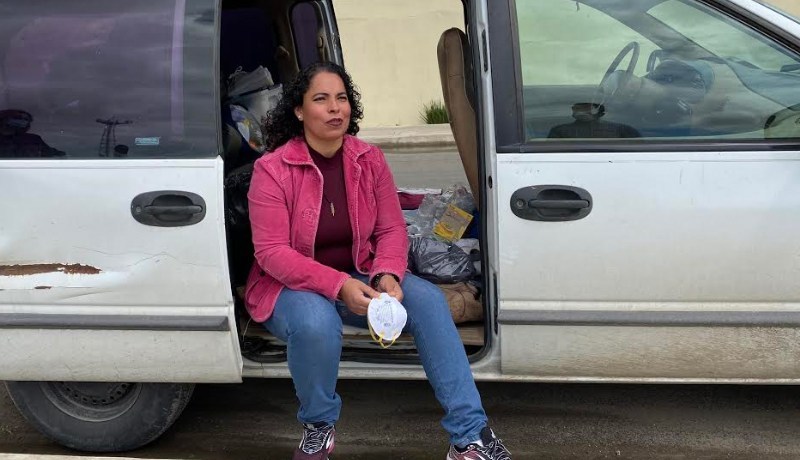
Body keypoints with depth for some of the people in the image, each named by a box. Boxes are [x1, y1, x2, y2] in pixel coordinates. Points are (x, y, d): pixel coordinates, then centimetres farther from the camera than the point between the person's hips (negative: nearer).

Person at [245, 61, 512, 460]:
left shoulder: (369, 160, -1)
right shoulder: (272, 170, -15)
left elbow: (392, 230, 0)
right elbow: (272, 252, -20)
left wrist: (388, 274, -24)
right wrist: (338, 286, -32)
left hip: (358, 277, 4)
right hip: (291, 286, -4)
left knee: (428, 299, -20)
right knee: (316, 322, -39)